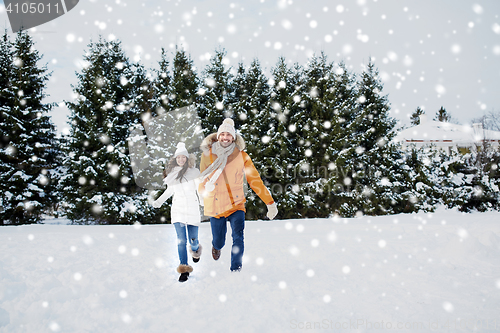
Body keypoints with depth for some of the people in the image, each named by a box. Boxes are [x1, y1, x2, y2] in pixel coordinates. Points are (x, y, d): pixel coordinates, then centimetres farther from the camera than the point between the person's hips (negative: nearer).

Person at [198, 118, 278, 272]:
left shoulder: (241, 156, 0)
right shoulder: (208, 154, 1)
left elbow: (255, 180, 3)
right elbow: (202, 179, 13)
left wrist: (270, 203, 2)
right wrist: (205, 187, -6)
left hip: (236, 204, -1)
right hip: (215, 206, 1)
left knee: (238, 238, -20)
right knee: (219, 241, 9)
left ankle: (236, 270, -12)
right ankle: (216, 247, 46)